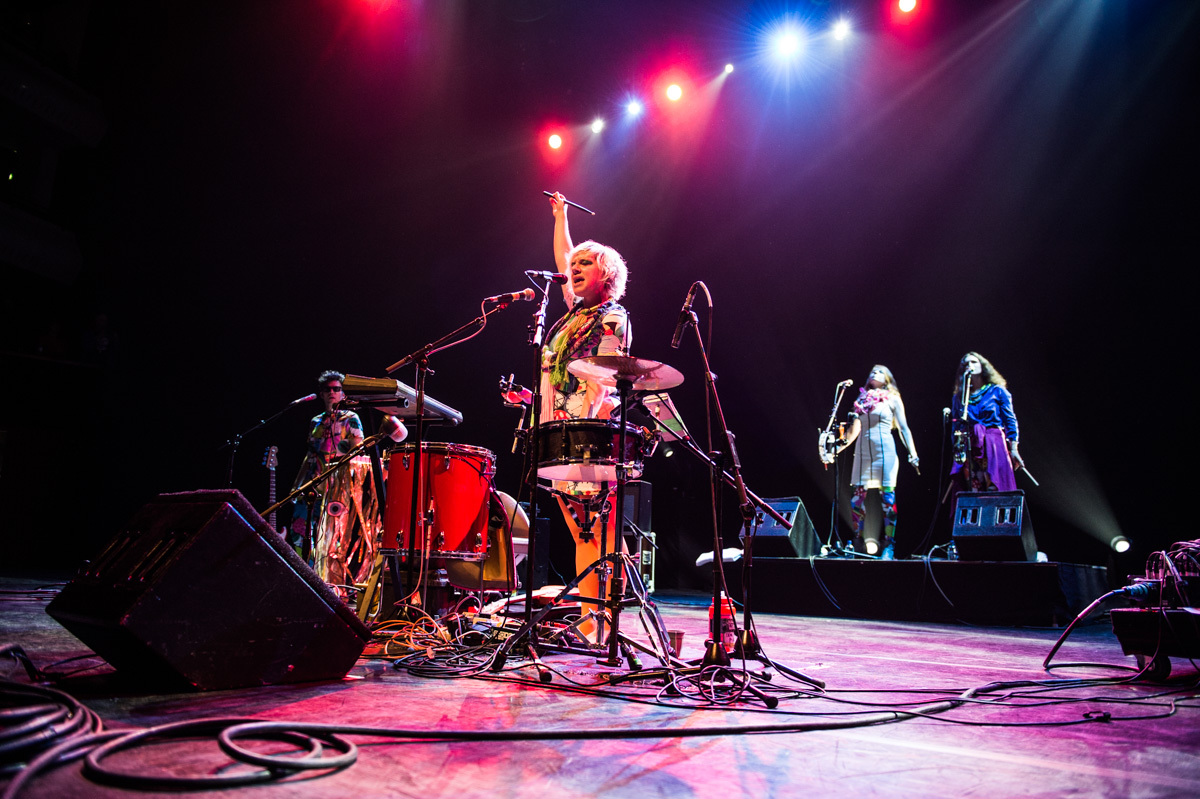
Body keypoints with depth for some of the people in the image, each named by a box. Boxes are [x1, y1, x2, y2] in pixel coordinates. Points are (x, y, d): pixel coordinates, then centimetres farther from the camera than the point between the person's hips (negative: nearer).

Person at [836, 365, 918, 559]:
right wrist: (838, 447, 9)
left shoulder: (893, 399, 10)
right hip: (862, 451, 3)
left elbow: (904, 428, 5)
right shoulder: (862, 399, 18)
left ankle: (889, 547, -2)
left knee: (887, 497, -6)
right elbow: (854, 430, 17)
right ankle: (858, 543, 8)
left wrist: (912, 454, -5)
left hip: (884, 450, -3)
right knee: (857, 499, -2)